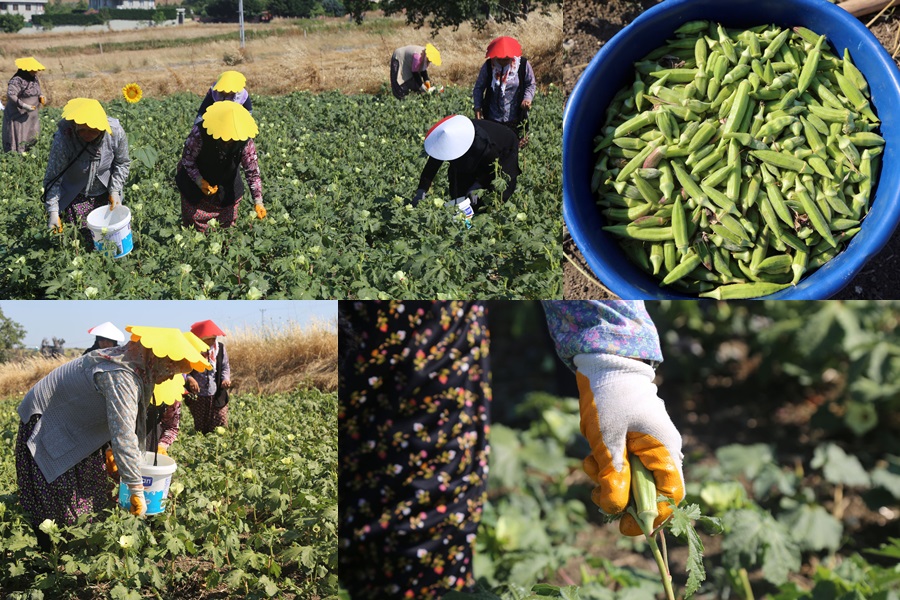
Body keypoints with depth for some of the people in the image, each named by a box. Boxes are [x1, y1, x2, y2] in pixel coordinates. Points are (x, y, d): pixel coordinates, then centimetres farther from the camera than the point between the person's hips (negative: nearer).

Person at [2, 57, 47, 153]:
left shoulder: (35, 79, 9)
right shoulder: (17, 81, -19)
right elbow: (10, 95, -28)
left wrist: (40, 97, 2)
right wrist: (23, 106, -31)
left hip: (32, 116, 9)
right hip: (18, 116, -9)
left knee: (32, 140, 10)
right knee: (18, 142, -8)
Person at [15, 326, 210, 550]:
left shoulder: (137, 368, -4)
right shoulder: (121, 377, -34)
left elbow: (131, 423, 9)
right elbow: (123, 436, -37)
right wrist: (137, 491, -34)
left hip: (77, 426, 10)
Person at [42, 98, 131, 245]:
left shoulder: (116, 132, -21)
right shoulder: (63, 139, -29)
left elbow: (122, 164, -1)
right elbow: (53, 178, -22)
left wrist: (115, 191, -9)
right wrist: (53, 212, -29)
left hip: (105, 194, 3)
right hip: (75, 197, -3)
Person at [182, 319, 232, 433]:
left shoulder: (220, 348, 2)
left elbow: (225, 367, 12)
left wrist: (226, 378, -9)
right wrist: (189, 378, -23)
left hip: (217, 397, 1)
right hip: (197, 397, -1)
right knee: (200, 429, 6)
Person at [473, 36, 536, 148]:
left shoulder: (523, 65, -9)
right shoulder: (488, 66, -8)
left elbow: (531, 84, 4)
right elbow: (479, 87, 2)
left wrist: (527, 98, -15)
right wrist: (478, 107, -10)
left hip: (515, 119, 0)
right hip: (492, 119, 0)